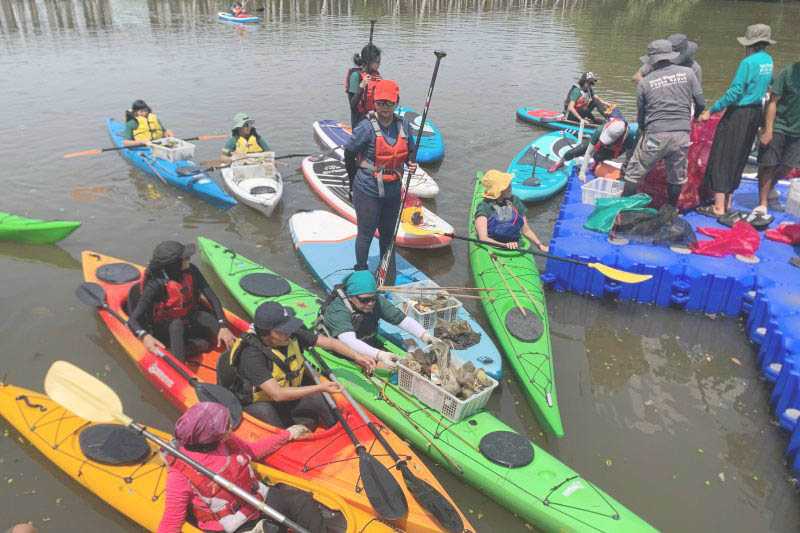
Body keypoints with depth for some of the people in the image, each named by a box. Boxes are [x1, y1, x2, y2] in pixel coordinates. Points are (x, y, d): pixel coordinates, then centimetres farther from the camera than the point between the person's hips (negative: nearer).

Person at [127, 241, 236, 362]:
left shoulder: (191, 271, -13)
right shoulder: (156, 285, -25)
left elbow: (212, 298, -16)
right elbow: (133, 320, -28)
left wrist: (223, 326, -31)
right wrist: (145, 336, -51)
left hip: (189, 322, 5)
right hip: (165, 331, -5)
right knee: (177, 324, -37)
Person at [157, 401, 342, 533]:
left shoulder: (226, 441, -2)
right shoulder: (180, 474, -19)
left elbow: (253, 451, 17)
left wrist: (287, 434, 22)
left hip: (260, 500, 6)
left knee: (298, 499, -15)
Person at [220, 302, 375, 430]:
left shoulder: (292, 334, -15)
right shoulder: (252, 355, -32)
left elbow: (328, 342, -7)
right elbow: (277, 394, -37)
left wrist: (357, 356, -18)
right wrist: (319, 388, -40)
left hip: (289, 392, 5)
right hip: (259, 403, -5)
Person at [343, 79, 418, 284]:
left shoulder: (402, 126, -1)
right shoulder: (367, 127, -18)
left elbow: (411, 150, 13)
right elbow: (349, 153, -9)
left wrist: (412, 163, -9)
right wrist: (355, 182, -1)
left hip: (393, 191, 5)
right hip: (368, 192, -5)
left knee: (388, 233, 20)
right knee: (366, 233, 8)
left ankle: (388, 271, 40)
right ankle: (361, 270, 27)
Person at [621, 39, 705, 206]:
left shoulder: (645, 82, 1)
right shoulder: (688, 73, 5)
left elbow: (640, 114, 9)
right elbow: (701, 104, 7)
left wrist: (642, 130, 27)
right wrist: (693, 118, 27)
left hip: (655, 135, -2)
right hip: (682, 134, 3)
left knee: (633, 174, 11)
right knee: (677, 177, 18)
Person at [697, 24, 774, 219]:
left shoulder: (748, 62, -16)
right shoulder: (768, 61, 9)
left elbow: (734, 92, -21)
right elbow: (767, 87, 15)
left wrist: (711, 110, -18)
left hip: (738, 113, -8)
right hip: (756, 113, 8)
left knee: (722, 158, -4)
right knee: (739, 158, 15)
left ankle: (719, 207, -5)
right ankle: (728, 201, 23)